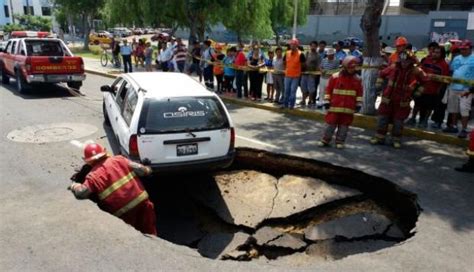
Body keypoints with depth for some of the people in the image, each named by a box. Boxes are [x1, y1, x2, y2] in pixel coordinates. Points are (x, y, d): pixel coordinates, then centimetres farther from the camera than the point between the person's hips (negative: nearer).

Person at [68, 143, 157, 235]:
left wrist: (74, 186, 9)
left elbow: (81, 193, -13)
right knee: (149, 233, 19)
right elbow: (138, 168, 3)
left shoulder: (93, 176, -4)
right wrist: (147, 170, 24)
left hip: (124, 211, -3)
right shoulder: (119, 159, 4)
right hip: (141, 200, 4)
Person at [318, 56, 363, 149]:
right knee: (331, 123, 4)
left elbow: (359, 92, 8)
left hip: (348, 108, 2)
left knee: (344, 125, 7)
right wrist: (327, 101, -1)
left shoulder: (357, 79, 4)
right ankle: (325, 140, 15)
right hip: (335, 106, -2)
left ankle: (340, 141, 18)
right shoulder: (335, 77, -3)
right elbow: (328, 90, 2)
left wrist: (358, 104, 5)